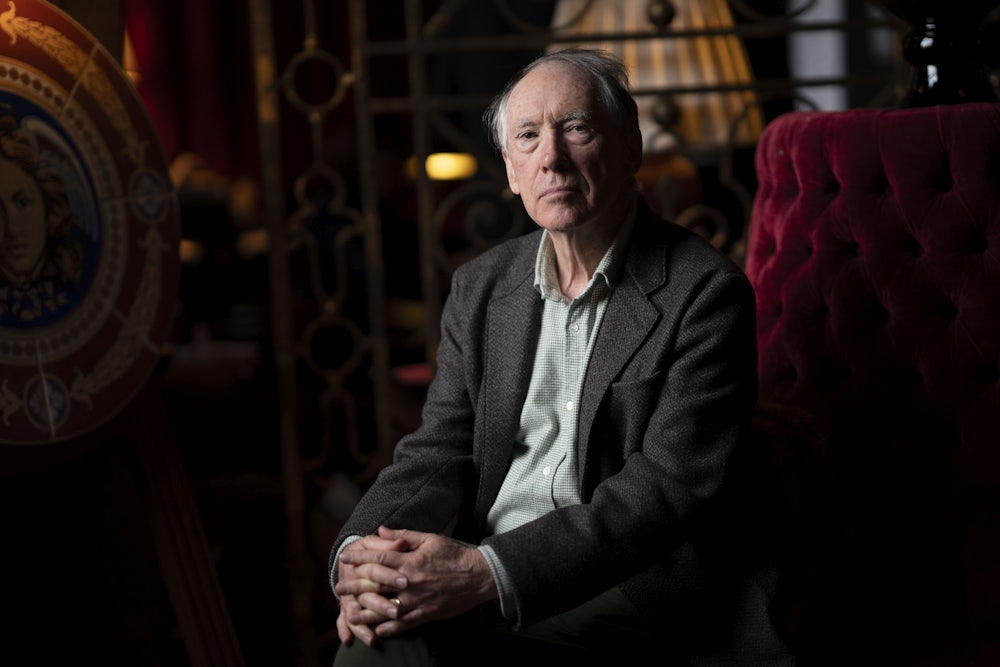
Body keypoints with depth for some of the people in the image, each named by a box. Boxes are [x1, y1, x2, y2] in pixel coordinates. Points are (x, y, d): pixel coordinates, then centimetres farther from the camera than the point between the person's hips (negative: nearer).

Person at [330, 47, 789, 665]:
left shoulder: (705, 292, -7)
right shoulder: (480, 286, 12)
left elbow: (666, 486, -15)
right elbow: (439, 452, 8)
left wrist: (488, 573, -25)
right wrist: (360, 552, -15)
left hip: (627, 585, -3)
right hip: (477, 569, 3)